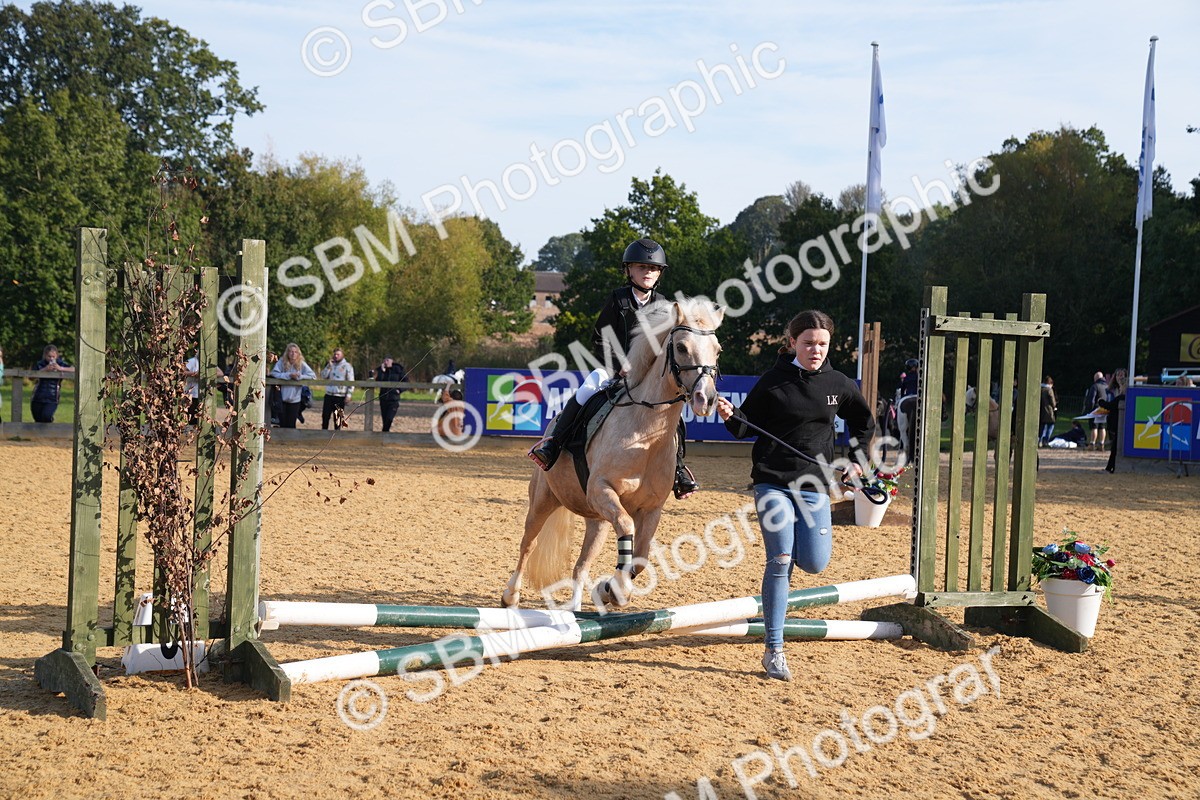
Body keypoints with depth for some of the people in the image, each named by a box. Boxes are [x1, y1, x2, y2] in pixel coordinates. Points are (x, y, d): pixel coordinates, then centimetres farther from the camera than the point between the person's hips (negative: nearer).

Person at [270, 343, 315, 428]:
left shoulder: (301, 364, -5)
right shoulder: (282, 362, -6)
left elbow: (313, 376, -8)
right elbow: (274, 373, -15)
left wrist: (299, 376, -20)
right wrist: (288, 375, -23)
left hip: (295, 399, 0)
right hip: (282, 399, 0)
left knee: (291, 425, 6)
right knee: (282, 424, 7)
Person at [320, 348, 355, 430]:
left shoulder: (347, 366, -3)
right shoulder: (330, 364, 12)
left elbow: (351, 382, -6)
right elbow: (323, 376, 3)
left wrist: (348, 395, -13)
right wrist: (329, 366, -7)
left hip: (340, 396, -4)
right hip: (329, 395, 4)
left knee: (337, 418, 3)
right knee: (325, 415, 4)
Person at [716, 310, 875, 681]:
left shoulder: (838, 385, 4)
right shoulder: (773, 381, -4)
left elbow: (864, 421, 22)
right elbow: (748, 425, 2)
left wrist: (856, 458, 14)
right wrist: (730, 416, -18)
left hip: (814, 485, 3)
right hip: (772, 482, -3)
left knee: (814, 563, -3)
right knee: (779, 563, -10)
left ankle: (794, 543, 36)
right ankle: (774, 651, -5)